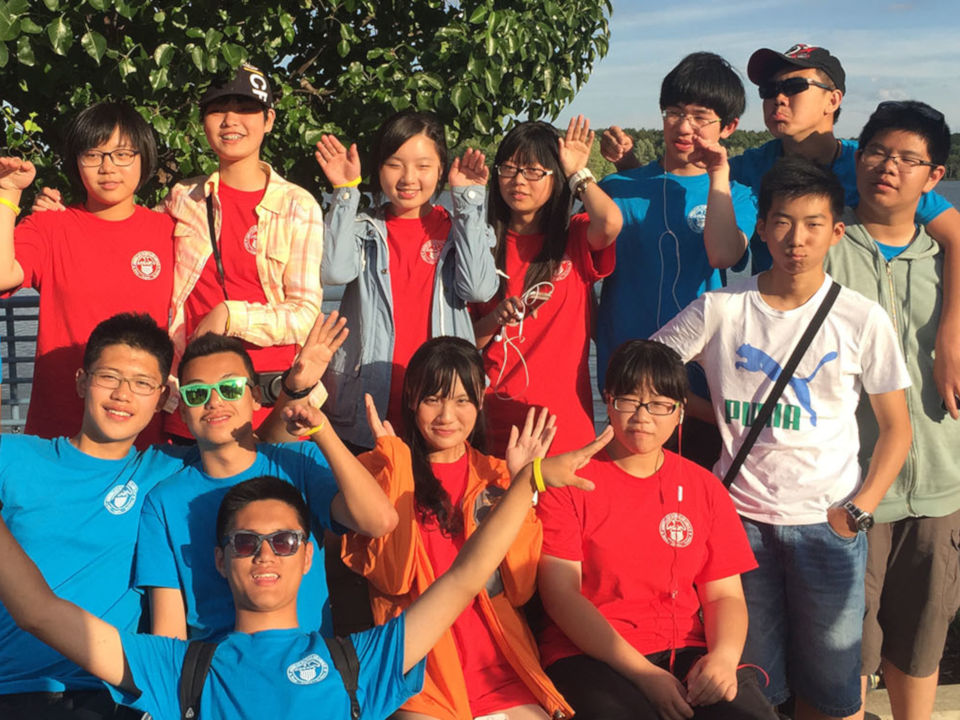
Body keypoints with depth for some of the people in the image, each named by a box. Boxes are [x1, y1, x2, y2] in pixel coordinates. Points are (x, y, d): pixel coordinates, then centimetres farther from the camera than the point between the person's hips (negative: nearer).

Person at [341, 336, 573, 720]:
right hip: (420, 672, -2)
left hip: (499, 667, 2)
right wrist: (397, 463, -9)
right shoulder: (380, 469, 5)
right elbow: (392, 577, -11)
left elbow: (520, 588, 0)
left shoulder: (496, 476, 11)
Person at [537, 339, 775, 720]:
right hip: (590, 655, -3)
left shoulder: (704, 488, 12)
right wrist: (644, 674, -15)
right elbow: (560, 593, -7)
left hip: (685, 653, 4)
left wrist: (724, 655, -12)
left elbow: (725, 595, 11)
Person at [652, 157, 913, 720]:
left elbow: (897, 428, 4)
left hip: (827, 522, 0)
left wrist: (859, 510, -6)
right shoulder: (719, 309, -2)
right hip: (741, 516, 1)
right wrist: (713, 415, 1)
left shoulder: (863, 319, -3)